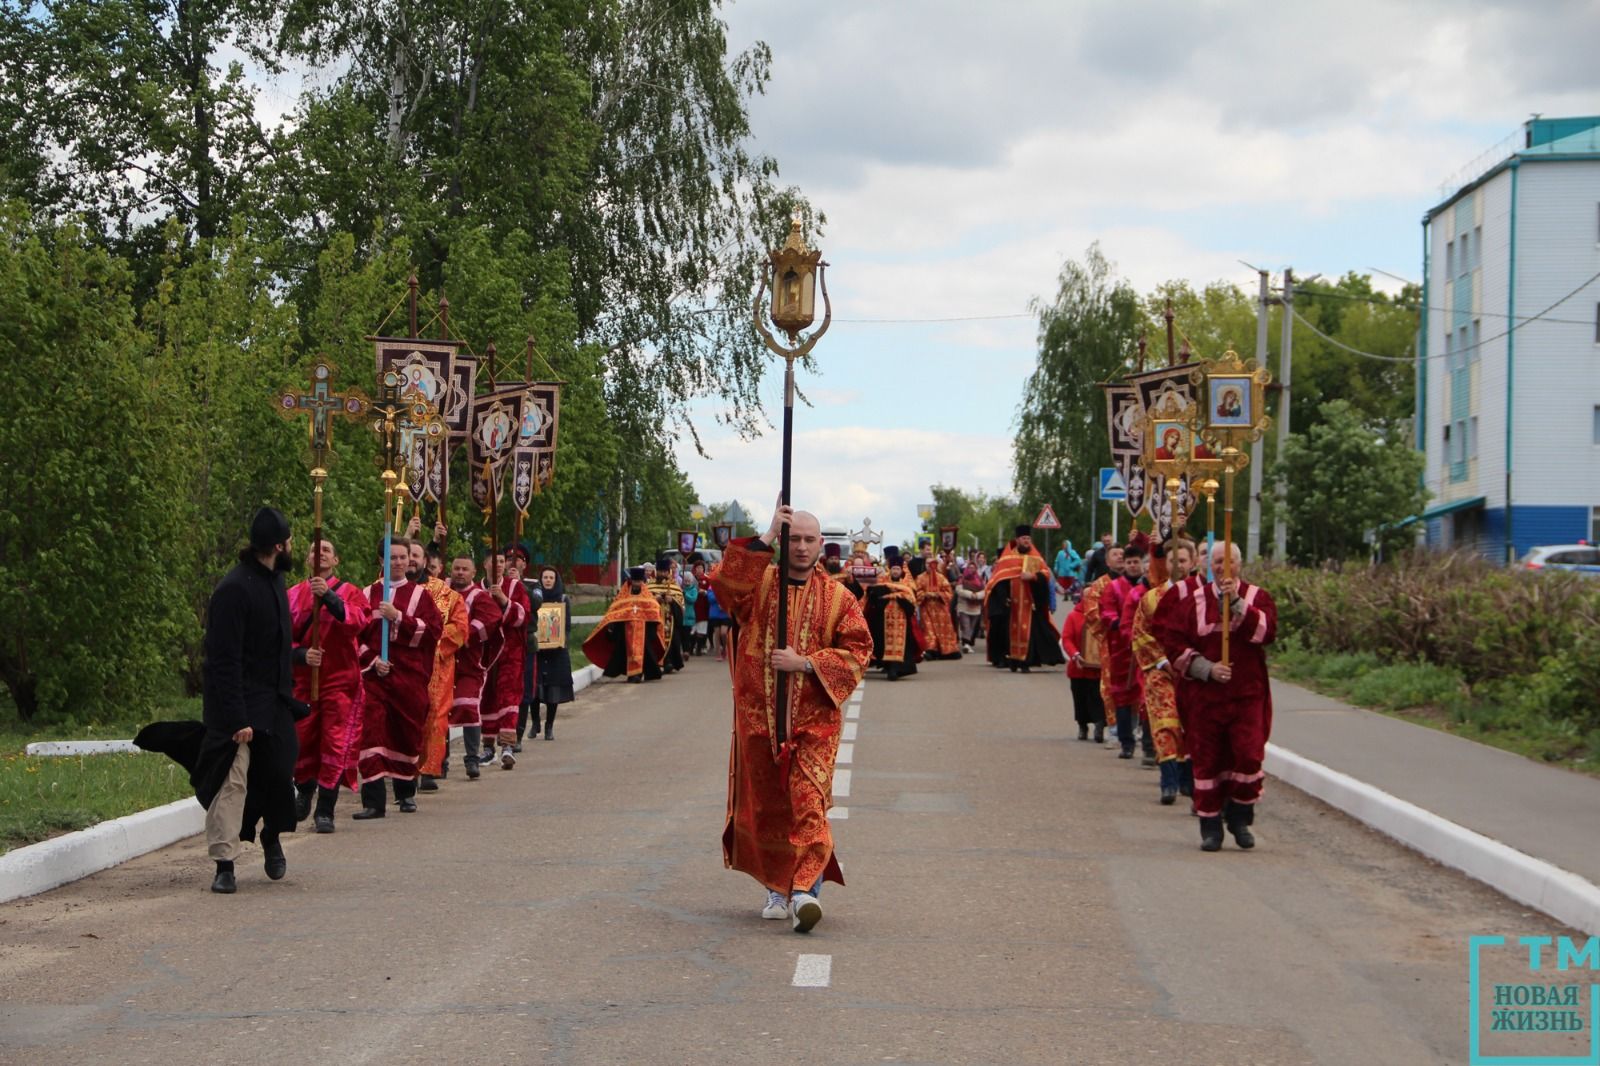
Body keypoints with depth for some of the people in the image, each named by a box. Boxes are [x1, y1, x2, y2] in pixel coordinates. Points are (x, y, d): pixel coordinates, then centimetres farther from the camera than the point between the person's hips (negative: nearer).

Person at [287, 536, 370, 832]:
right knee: (302, 743, 5)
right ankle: (304, 791, 34)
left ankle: (325, 811, 0)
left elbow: (357, 621, -19)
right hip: (303, 682, 2)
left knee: (335, 744, -7)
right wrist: (302, 653, -15)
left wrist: (328, 596, -28)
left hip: (340, 682, -2)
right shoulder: (293, 596, 6)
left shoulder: (349, 592, 2)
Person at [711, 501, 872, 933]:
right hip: (759, 715, 2)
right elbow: (723, 581, -17)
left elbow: (857, 650, 0)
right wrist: (766, 538, -22)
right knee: (765, 804, 9)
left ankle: (804, 889, -23)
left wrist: (805, 662, -13)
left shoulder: (837, 598, 4)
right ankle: (777, 889, 25)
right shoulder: (759, 582, 4)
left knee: (808, 801, -15)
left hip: (814, 719, -2)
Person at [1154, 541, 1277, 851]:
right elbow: (1173, 642, 0)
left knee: (1248, 754, -11)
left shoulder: (1257, 596, 6)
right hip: (1203, 695, 1)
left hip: (1247, 694, 0)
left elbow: (1267, 632, -12)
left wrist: (1237, 603, -19)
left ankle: (1240, 818, 9)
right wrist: (1206, 668, -9)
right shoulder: (1191, 599, 6)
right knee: (1207, 760, 1)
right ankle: (1210, 827, 12)